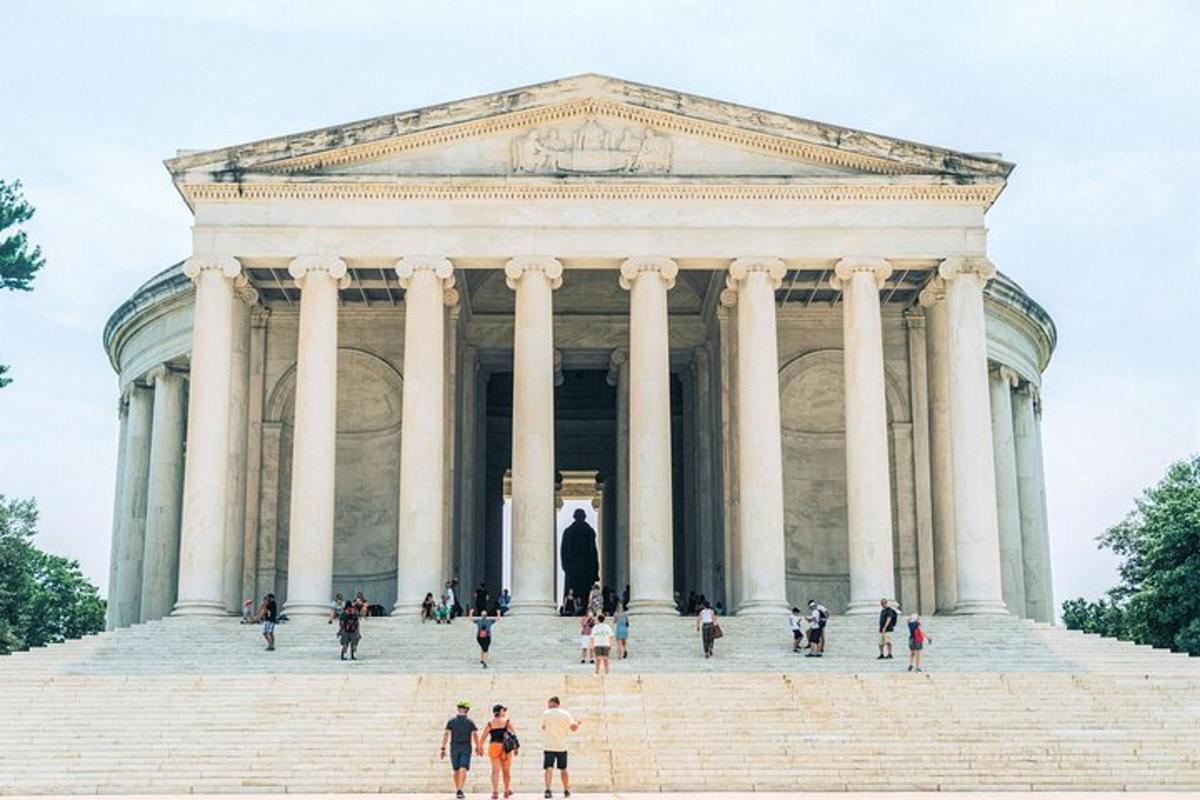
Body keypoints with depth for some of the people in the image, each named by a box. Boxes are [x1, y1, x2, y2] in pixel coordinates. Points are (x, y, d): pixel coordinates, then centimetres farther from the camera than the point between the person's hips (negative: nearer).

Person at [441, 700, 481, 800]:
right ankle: (460, 790, -25)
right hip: (466, 748, -2)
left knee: (456, 770, 16)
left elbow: (445, 734, -7)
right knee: (463, 769, -8)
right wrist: (477, 747, 7)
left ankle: (457, 790, 24)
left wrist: (443, 749, -7)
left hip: (454, 748, 2)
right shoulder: (470, 721, -3)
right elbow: (475, 735, -7)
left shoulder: (451, 721, 0)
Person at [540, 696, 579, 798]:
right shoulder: (565, 713, -2)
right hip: (561, 746, 1)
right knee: (563, 769, 15)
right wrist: (577, 723, 23)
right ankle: (566, 791, 22)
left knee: (549, 769, -7)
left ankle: (548, 789, -25)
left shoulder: (545, 714, -2)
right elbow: (574, 728, 1)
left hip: (548, 746, -1)